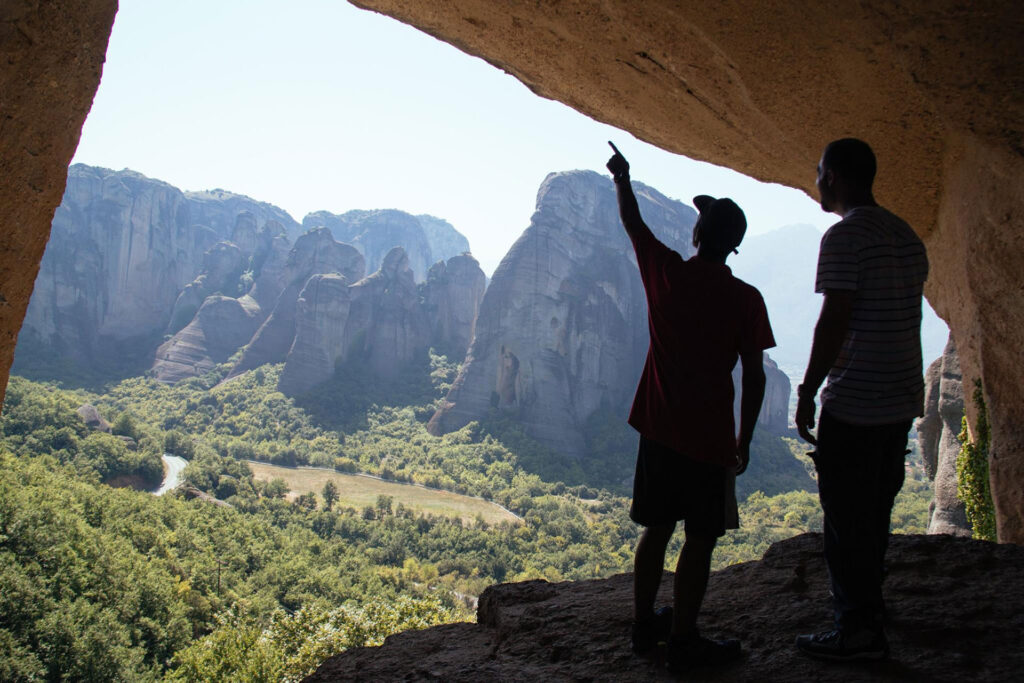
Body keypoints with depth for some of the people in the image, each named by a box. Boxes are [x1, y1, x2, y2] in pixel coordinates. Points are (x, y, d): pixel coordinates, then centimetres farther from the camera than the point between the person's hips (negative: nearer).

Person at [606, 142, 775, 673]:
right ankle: (682, 641, 14)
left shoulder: (665, 272, -3)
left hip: (659, 430, 4)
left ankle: (644, 626, 27)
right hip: (710, 440, -4)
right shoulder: (745, 299, -9)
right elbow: (754, 377, -8)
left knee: (655, 530, 15)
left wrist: (622, 179, 32)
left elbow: (632, 222, 15)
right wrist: (744, 440, 3)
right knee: (700, 541, 7)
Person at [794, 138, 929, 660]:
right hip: (902, 398, 9)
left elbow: (834, 322, -21)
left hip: (855, 403, -9)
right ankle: (868, 598, 36)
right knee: (875, 508, 21)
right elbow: (905, 317, 17)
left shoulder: (845, 236, -16)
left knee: (847, 516, 0)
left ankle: (859, 631, 8)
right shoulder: (906, 235, 12)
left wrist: (807, 392, -14)